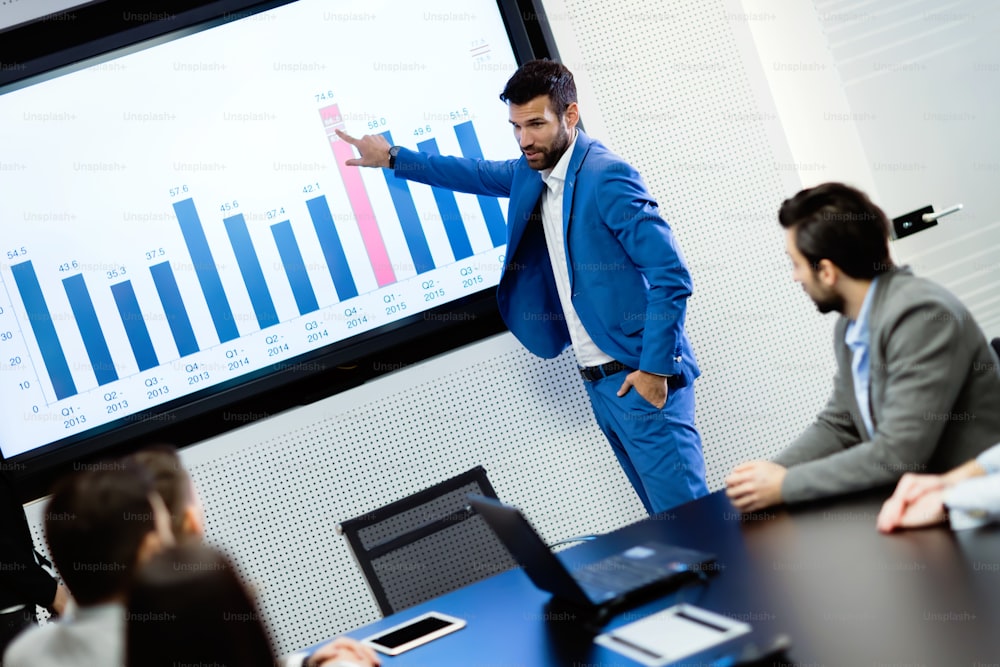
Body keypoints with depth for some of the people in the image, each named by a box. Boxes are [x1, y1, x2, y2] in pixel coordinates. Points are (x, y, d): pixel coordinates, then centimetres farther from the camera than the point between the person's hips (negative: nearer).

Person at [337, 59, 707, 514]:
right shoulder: (532, 172, 10)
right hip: (599, 381, 8)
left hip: (640, 377, -8)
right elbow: (479, 175, 31)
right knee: (663, 513, 12)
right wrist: (393, 159, 30)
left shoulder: (607, 178, -16)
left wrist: (656, 369, -19)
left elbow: (672, 277, -18)